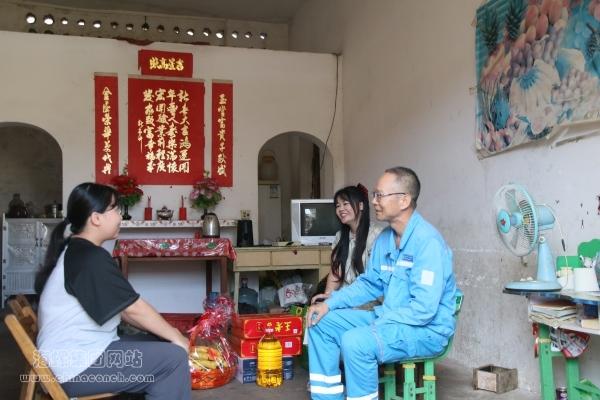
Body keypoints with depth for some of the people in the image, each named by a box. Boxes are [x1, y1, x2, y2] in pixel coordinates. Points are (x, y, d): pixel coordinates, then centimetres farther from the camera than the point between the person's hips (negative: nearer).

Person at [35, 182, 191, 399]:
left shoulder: (74, 251, 12)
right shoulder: (91, 258, -20)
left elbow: (121, 308, 13)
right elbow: (133, 308, -18)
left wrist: (167, 333, 8)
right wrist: (175, 336, -5)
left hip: (76, 352, 10)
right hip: (77, 366, -10)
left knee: (162, 349, 14)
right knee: (174, 358, -15)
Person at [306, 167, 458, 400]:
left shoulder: (427, 241, -23)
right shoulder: (384, 239, 5)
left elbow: (423, 309, -27)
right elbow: (370, 284, 15)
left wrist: (375, 325, -22)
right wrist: (329, 304, 2)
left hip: (426, 329, -9)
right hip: (388, 320, 9)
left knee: (355, 341, -32)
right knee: (321, 324, 2)